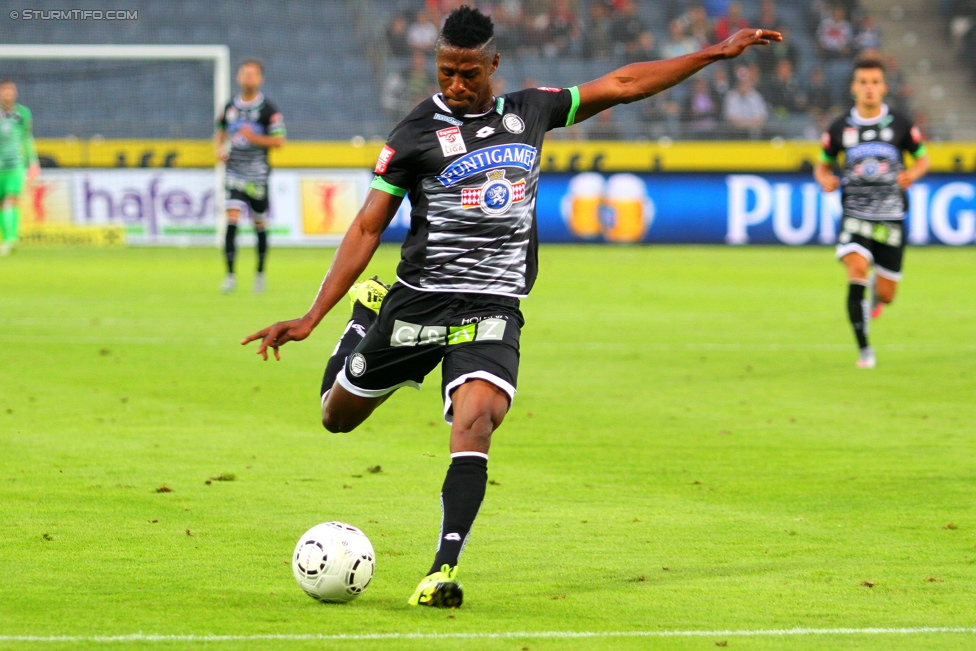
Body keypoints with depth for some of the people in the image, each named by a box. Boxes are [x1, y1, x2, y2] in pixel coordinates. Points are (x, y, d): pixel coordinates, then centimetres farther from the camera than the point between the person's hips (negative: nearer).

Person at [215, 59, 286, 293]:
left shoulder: (268, 110, -4)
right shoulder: (230, 108, 8)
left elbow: (279, 141, -6)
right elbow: (221, 131, 23)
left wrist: (255, 138, -19)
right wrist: (220, 149, 3)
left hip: (257, 174, -2)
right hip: (234, 172, 2)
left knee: (259, 224, 6)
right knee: (232, 219, -13)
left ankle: (260, 273, 23)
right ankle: (230, 275, -13)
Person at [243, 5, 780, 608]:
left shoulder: (530, 111, 7)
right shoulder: (417, 133, -4)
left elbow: (621, 84, 17)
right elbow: (367, 229, -4)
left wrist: (716, 53, 16)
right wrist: (310, 318, -11)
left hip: (494, 309, 1)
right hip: (419, 301, -1)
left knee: (476, 419, -24)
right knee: (338, 417, 12)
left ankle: (444, 570, -27)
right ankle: (367, 315, 43)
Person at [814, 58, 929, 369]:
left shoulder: (900, 125, 0)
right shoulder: (840, 128, 2)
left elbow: (923, 158, 11)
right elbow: (823, 165, 15)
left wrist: (912, 174, -11)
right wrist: (825, 180, -8)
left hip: (891, 219, 0)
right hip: (855, 216, 0)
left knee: (886, 295, 2)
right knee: (857, 268, -26)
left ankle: (876, 294, 44)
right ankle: (864, 349, -17)